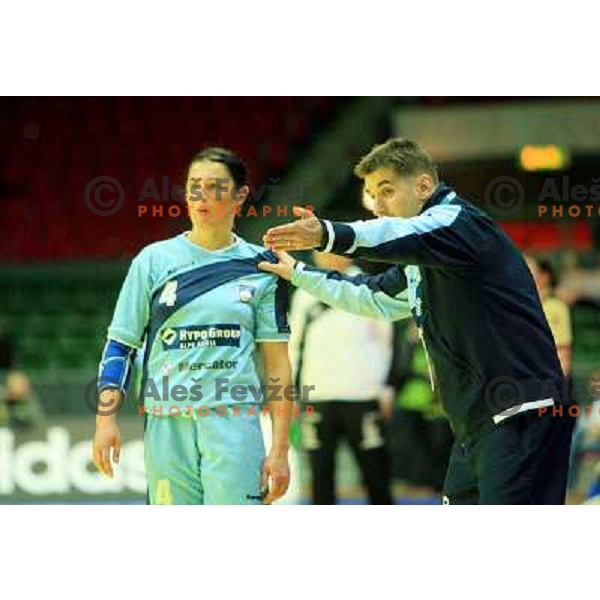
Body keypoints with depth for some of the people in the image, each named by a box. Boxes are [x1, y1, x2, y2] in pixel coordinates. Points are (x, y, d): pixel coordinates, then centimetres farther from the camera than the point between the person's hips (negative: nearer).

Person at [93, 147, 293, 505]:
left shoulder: (259, 268, 7)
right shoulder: (155, 260, 8)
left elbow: (277, 364, 5)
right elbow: (121, 344, 9)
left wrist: (280, 450, -1)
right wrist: (106, 418, -4)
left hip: (234, 423, -1)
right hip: (167, 424, 1)